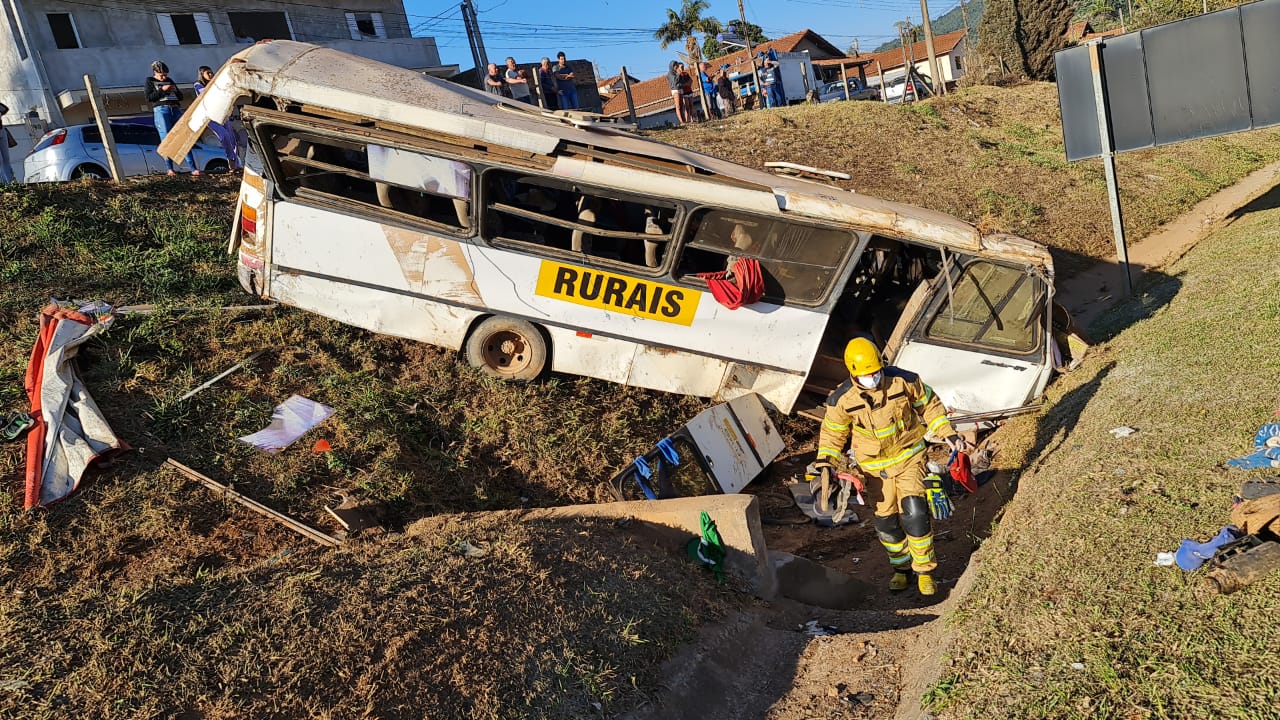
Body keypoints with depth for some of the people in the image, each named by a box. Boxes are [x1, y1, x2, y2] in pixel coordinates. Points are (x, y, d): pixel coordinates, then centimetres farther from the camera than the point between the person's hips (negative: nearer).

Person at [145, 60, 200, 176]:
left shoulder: (169, 80, 23)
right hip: (161, 110, -3)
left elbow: (180, 97, 23)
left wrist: (175, 90, 2)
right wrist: (162, 90, -9)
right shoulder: (150, 81, 13)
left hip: (176, 110, 3)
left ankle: (193, 169, -14)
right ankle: (169, 169, -12)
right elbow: (149, 98, 0)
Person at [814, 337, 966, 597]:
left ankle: (924, 571, 7)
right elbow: (833, 432, 1)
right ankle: (900, 567, 29)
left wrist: (948, 433, -2)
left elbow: (929, 404, 2)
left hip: (909, 456, -1)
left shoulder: (904, 381, -16)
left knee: (915, 514, -11)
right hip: (875, 466, 1)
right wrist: (825, 461, -10)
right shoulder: (842, 400, -16)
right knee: (886, 520, 5)